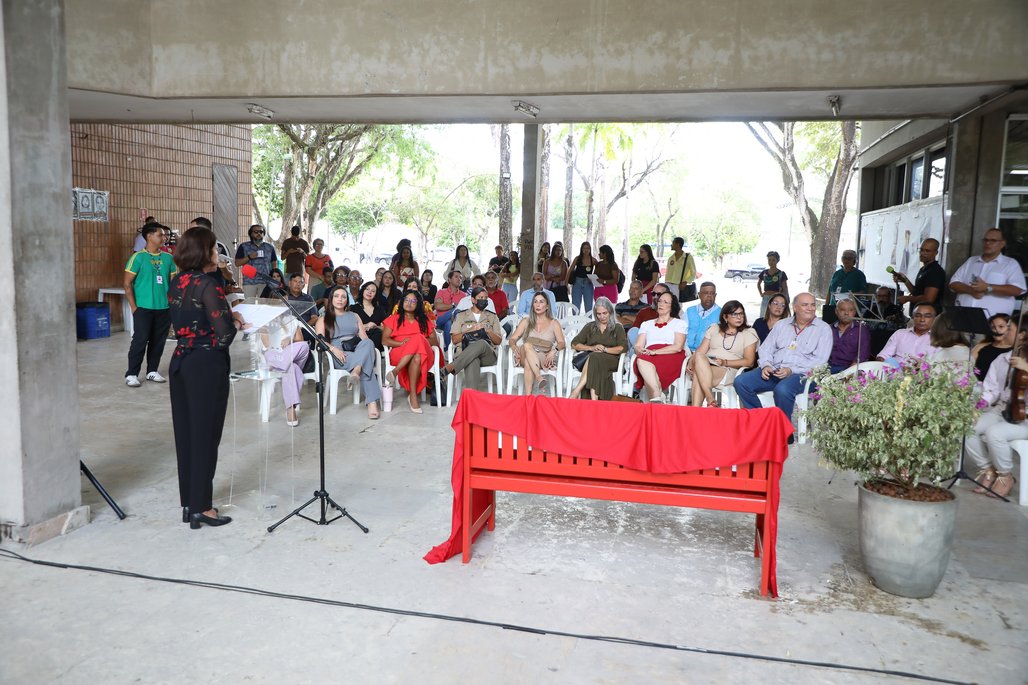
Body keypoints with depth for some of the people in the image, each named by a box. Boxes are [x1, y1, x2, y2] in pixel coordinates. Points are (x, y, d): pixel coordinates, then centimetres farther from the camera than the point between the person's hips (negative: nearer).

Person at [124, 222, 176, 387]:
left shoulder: (168, 258, 7)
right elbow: (127, 284, -4)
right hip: (144, 308, -4)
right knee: (140, 340, -3)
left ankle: (152, 371, 23)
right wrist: (134, 307, -8)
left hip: (164, 308, 4)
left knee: (159, 341, 10)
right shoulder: (138, 257, -5)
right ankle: (131, 374, 6)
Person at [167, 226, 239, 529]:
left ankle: (189, 502, 23)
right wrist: (236, 323, 2)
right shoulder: (207, 285, -17)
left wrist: (227, 317, 12)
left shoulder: (176, 283, 7)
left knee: (185, 432, 13)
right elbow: (223, 333, -19)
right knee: (205, 434, 1)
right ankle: (201, 508, 9)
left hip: (181, 361, 8)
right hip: (207, 365, -8)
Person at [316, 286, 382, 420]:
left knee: (368, 343, -39)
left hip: (358, 351, 3)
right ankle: (372, 402, -48)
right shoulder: (324, 319, 20)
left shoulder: (354, 316, 30)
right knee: (367, 365, -38)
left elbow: (365, 338, 17)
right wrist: (333, 349, -19)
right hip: (338, 356, -3)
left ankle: (356, 371, -58)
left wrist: (365, 348, -8)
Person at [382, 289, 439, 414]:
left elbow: (434, 341, 13)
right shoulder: (394, 319, 19)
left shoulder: (425, 320, 24)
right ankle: (413, 395, -42)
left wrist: (419, 341, -8)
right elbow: (384, 340, 5)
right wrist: (401, 343, -13)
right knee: (416, 358, -39)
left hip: (423, 353, 1)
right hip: (399, 354, -1)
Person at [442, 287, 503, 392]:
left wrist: (487, 330, -3)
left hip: (487, 355, 1)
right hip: (464, 354, -1)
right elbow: (454, 339, 11)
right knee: (473, 361, -41)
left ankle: (449, 368, -46)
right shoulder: (461, 316, 21)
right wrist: (469, 331, -3)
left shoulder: (492, 317, 24)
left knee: (481, 343, -38)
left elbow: (498, 341, 15)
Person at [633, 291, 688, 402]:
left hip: (671, 357, -3)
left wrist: (655, 352, -13)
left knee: (644, 360, -38)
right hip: (647, 357, 3)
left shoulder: (679, 323, 18)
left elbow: (678, 347, 0)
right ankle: (657, 397, -47)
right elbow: (638, 346, 17)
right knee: (641, 361, -37)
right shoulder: (646, 324, 30)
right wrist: (641, 351, -10)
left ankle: (655, 398, -47)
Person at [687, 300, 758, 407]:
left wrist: (725, 362, -10)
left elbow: (749, 361, 3)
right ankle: (711, 401, -44)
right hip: (705, 366, 3)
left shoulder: (749, 333, 13)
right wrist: (691, 361, -9)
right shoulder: (714, 328, 23)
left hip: (729, 371, -3)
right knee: (698, 356, -36)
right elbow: (700, 351, 13)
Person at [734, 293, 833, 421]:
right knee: (741, 382, -17)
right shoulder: (781, 325, 20)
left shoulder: (823, 329, 5)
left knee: (782, 389, -38)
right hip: (773, 371, 5)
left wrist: (792, 370, -16)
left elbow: (820, 361, -5)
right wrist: (766, 365, -5)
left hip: (800, 374, -5)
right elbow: (765, 348, 17)